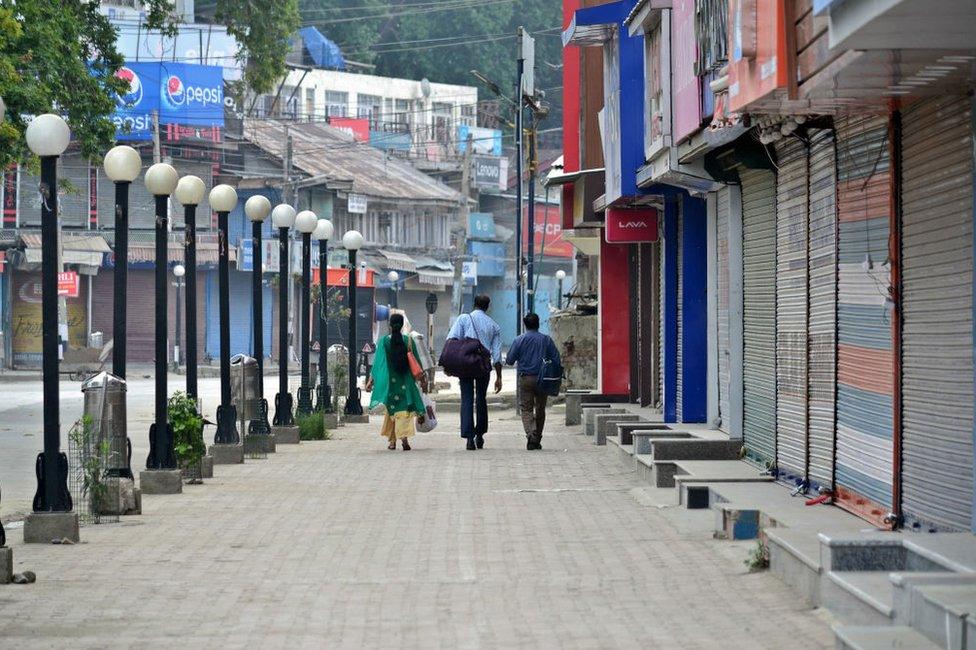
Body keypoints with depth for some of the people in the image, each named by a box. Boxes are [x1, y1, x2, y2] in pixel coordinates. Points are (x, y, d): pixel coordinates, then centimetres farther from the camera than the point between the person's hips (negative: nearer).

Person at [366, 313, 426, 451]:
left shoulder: (383, 341, -5)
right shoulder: (409, 340, -3)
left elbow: (377, 362, -4)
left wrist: (371, 380, 3)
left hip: (389, 381, 0)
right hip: (406, 381, 0)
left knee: (391, 410, 13)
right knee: (404, 409, -2)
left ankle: (392, 440, 14)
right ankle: (404, 436, -25)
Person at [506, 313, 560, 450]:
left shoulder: (519, 340, -4)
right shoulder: (546, 340, 0)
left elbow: (509, 360, -3)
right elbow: (556, 360, 0)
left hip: (525, 379, -2)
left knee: (526, 409, 0)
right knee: (540, 409, 12)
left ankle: (530, 435, -22)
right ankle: (537, 440, 17)